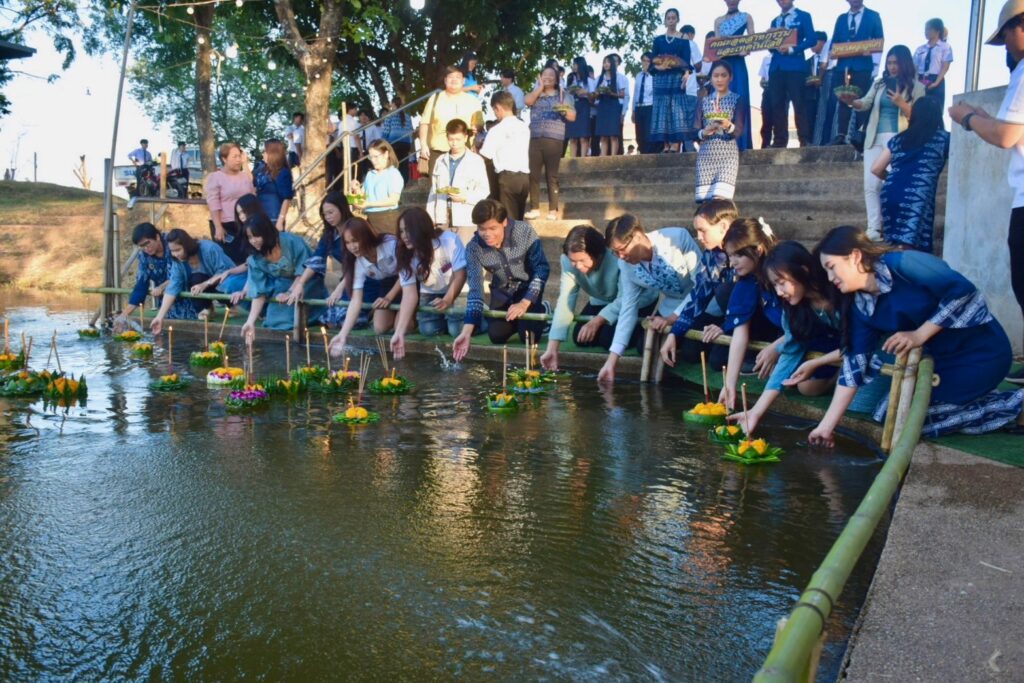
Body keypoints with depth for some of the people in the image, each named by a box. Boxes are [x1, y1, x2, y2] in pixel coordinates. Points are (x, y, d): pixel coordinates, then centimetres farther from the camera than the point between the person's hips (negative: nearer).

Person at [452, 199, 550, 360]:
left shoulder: (524, 231, -28)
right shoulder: (473, 248, -21)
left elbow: (542, 269, -21)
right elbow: (475, 290, -22)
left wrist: (524, 304, -29)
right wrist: (466, 331, -31)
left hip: (528, 289, -3)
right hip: (502, 293, 3)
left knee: (528, 336, -18)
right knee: (497, 336, -13)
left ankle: (541, 312, 16)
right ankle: (516, 320, 20)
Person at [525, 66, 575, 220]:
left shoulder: (562, 95, 10)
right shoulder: (536, 93, 18)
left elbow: (573, 117, 3)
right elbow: (528, 101, -5)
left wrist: (564, 110, -17)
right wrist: (541, 86, 1)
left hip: (553, 139, -3)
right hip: (534, 139, 3)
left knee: (552, 175, -2)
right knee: (533, 174, -2)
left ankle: (553, 210, 0)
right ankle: (534, 209, 4)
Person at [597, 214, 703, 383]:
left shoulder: (678, 238, -28)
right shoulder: (626, 265, -11)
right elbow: (628, 309, -10)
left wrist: (672, 318, -26)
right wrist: (611, 362, -15)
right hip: (670, 306, 5)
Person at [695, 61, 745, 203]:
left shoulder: (736, 99, 4)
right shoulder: (704, 101, 12)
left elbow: (739, 131, -5)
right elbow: (696, 132, 9)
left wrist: (729, 126, -27)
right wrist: (704, 132, -13)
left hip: (728, 153, -3)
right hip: (706, 154, 3)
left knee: (720, 199, -18)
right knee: (704, 201, -7)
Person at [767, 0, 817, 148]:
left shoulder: (803, 16, 8)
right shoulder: (775, 21, 22)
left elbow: (812, 39, -2)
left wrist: (792, 49, -14)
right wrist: (774, 46, -6)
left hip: (794, 65, -5)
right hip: (776, 66, 5)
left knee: (798, 103, -9)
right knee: (776, 104, -2)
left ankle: (805, 141, -8)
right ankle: (779, 140, 1)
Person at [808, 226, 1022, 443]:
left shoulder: (902, 264, -21)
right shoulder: (860, 307, 0)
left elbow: (963, 291, -24)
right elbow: (855, 362, -2)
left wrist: (919, 335, -21)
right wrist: (827, 424, -5)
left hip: (982, 353, -7)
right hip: (941, 359, 7)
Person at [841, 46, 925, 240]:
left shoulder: (916, 88, 6)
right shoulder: (879, 83, 15)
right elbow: (865, 103, 0)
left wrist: (901, 104, -16)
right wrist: (851, 101, -21)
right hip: (874, 139, 4)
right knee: (870, 185, -4)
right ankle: (873, 229, -3)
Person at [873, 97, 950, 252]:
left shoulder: (899, 138, 23)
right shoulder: (944, 138, 13)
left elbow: (876, 169, 23)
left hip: (890, 193, 5)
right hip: (917, 195, -5)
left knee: (894, 246, 15)